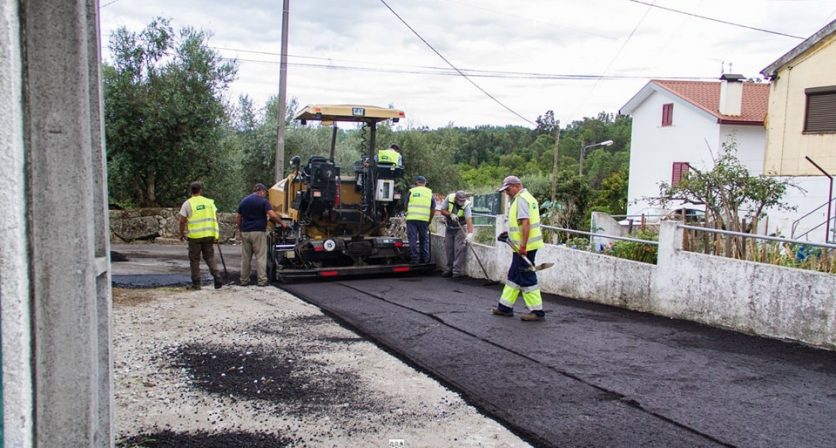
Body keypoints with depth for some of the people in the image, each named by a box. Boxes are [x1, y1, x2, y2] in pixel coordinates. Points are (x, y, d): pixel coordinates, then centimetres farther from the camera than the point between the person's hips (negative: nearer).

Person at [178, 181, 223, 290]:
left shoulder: (187, 204, -2)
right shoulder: (209, 202, 7)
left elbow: (182, 221, -5)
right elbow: (215, 217, 3)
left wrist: (182, 233, 9)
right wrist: (215, 232, 10)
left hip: (195, 236, -3)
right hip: (209, 235, 3)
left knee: (195, 260, 6)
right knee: (210, 257, 12)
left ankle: (196, 284, 8)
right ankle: (217, 278, -3)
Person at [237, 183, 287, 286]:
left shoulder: (243, 201, 13)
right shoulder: (263, 201, -4)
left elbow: (238, 219, 14)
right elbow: (272, 215, -15)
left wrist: (241, 231, 21)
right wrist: (282, 223, -2)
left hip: (245, 232, 5)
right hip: (258, 232, -5)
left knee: (245, 257, 9)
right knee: (260, 257, -2)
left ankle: (244, 280, 12)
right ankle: (262, 280, -3)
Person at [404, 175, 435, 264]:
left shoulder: (411, 191, 7)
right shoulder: (430, 193, 12)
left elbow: (405, 205, 14)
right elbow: (433, 209, 13)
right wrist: (430, 220, 24)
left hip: (412, 218, -2)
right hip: (424, 219, 2)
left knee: (413, 239, 1)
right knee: (424, 239, 13)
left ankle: (415, 259, -1)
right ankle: (425, 259, 14)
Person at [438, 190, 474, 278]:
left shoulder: (466, 205, -26)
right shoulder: (449, 198, -17)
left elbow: (469, 220, -37)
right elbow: (442, 210, -6)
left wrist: (470, 234, -49)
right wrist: (451, 214, -24)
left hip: (460, 229, -3)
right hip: (449, 227, 3)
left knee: (459, 249, -12)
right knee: (448, 248, 6)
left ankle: (457, 270, -8)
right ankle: (449, 269, 19)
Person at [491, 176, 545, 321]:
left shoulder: (521, 199, -15)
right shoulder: (526, 197, 17)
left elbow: (526, 223, -24)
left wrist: (523, 245, -26)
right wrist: (509, 233, 22)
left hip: (524, 247, -11)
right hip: (522, 246, 11)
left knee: (527, 277, -5)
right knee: (514, 276, 16)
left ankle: (537, 311, 1)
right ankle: (505, 307, 24)